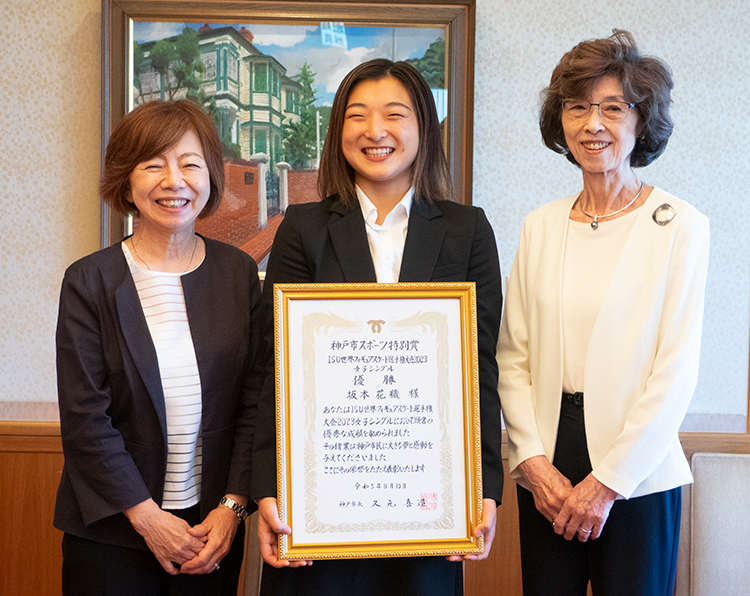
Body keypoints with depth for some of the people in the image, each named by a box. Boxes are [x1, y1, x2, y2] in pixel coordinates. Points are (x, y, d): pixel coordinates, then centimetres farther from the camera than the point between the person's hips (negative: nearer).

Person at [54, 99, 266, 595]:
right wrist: (147, 516, -11)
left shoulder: (239, 273, 2)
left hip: (214, 523, 2)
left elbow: (255, 399, 1)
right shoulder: (89, 281, -5)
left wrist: (233, 505, -6)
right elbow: (84, 417, -8)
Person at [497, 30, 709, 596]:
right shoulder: (541, 226, 7)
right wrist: (535, 462, -6)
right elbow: (512, 354, 5)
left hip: (639, 472, -3)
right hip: (547, 469, 3)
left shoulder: (679, 226, -4)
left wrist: (607, 481, -10)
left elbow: (676, 371, -8)